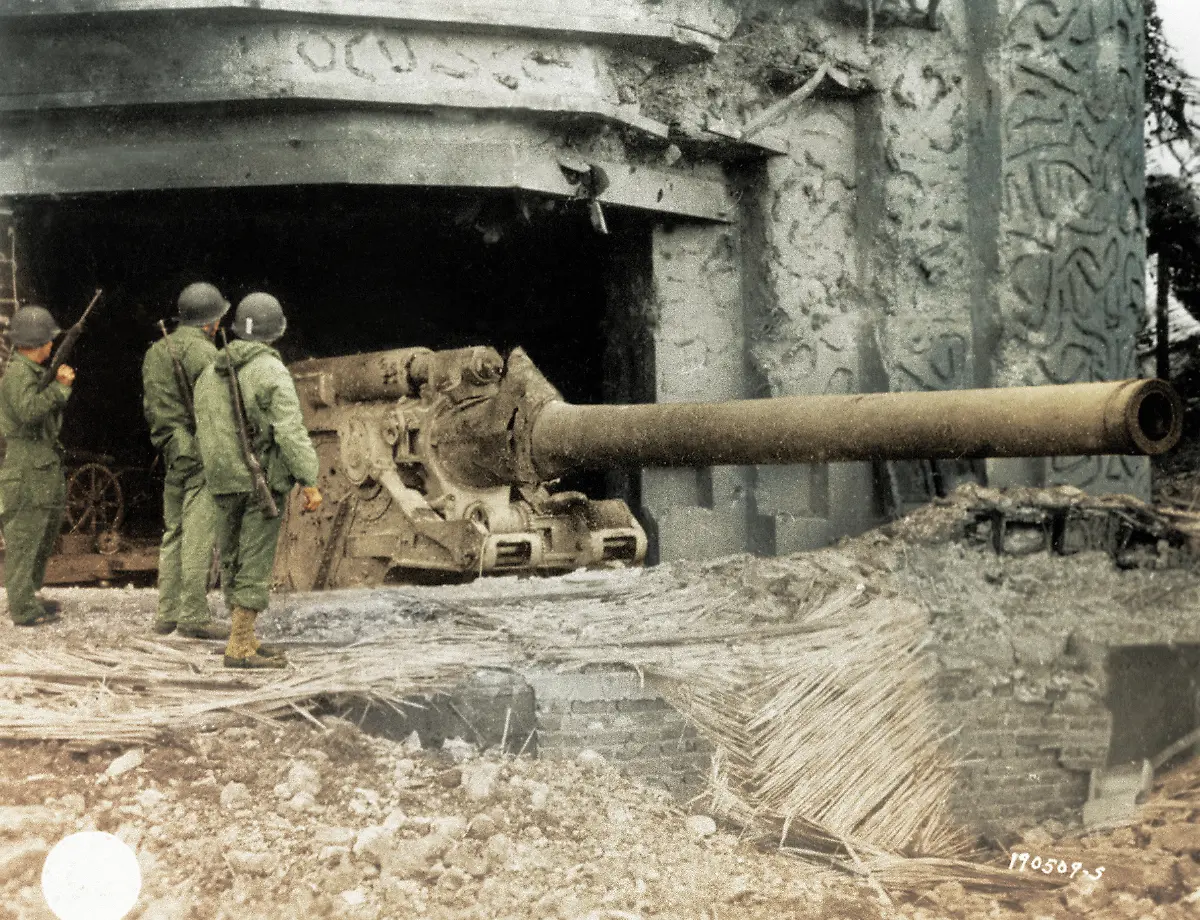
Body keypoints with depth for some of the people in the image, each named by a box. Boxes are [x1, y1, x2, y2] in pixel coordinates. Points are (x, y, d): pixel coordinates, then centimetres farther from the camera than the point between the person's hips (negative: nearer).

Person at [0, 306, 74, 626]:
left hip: (43, 465, 11)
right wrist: (60, 387, -22)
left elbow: (49, 412, 24)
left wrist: (59, 384, 12)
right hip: (26, 469, -11)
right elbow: (29, 409, -29)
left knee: (43, 534, 17)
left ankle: (27, 598, 27)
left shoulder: (30, 371, 18)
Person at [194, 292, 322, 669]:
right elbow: (290, 431, -17)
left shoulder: (210, 374, 12)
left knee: (232, 561, 13)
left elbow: (202, 431, 16)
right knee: (255, 564, -4)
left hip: (222, 482, 7)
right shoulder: (271, 371, -10)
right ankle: (240, 646, -5)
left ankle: (245, 640, 19)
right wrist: (309, 481, -15)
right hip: (262, 481, -7)